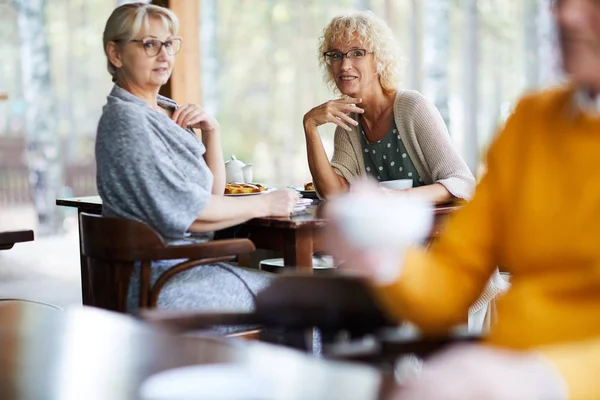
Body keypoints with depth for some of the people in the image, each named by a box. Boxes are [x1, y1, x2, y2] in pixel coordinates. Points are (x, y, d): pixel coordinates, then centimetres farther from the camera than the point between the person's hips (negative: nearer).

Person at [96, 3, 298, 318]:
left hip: (190, 265, 9)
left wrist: (210, 131, 1)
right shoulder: (125, 119, -15)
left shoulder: (167, 111, 14)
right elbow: (184, 212, -21)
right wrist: (264, 204, -12)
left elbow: (213, 194, 15)